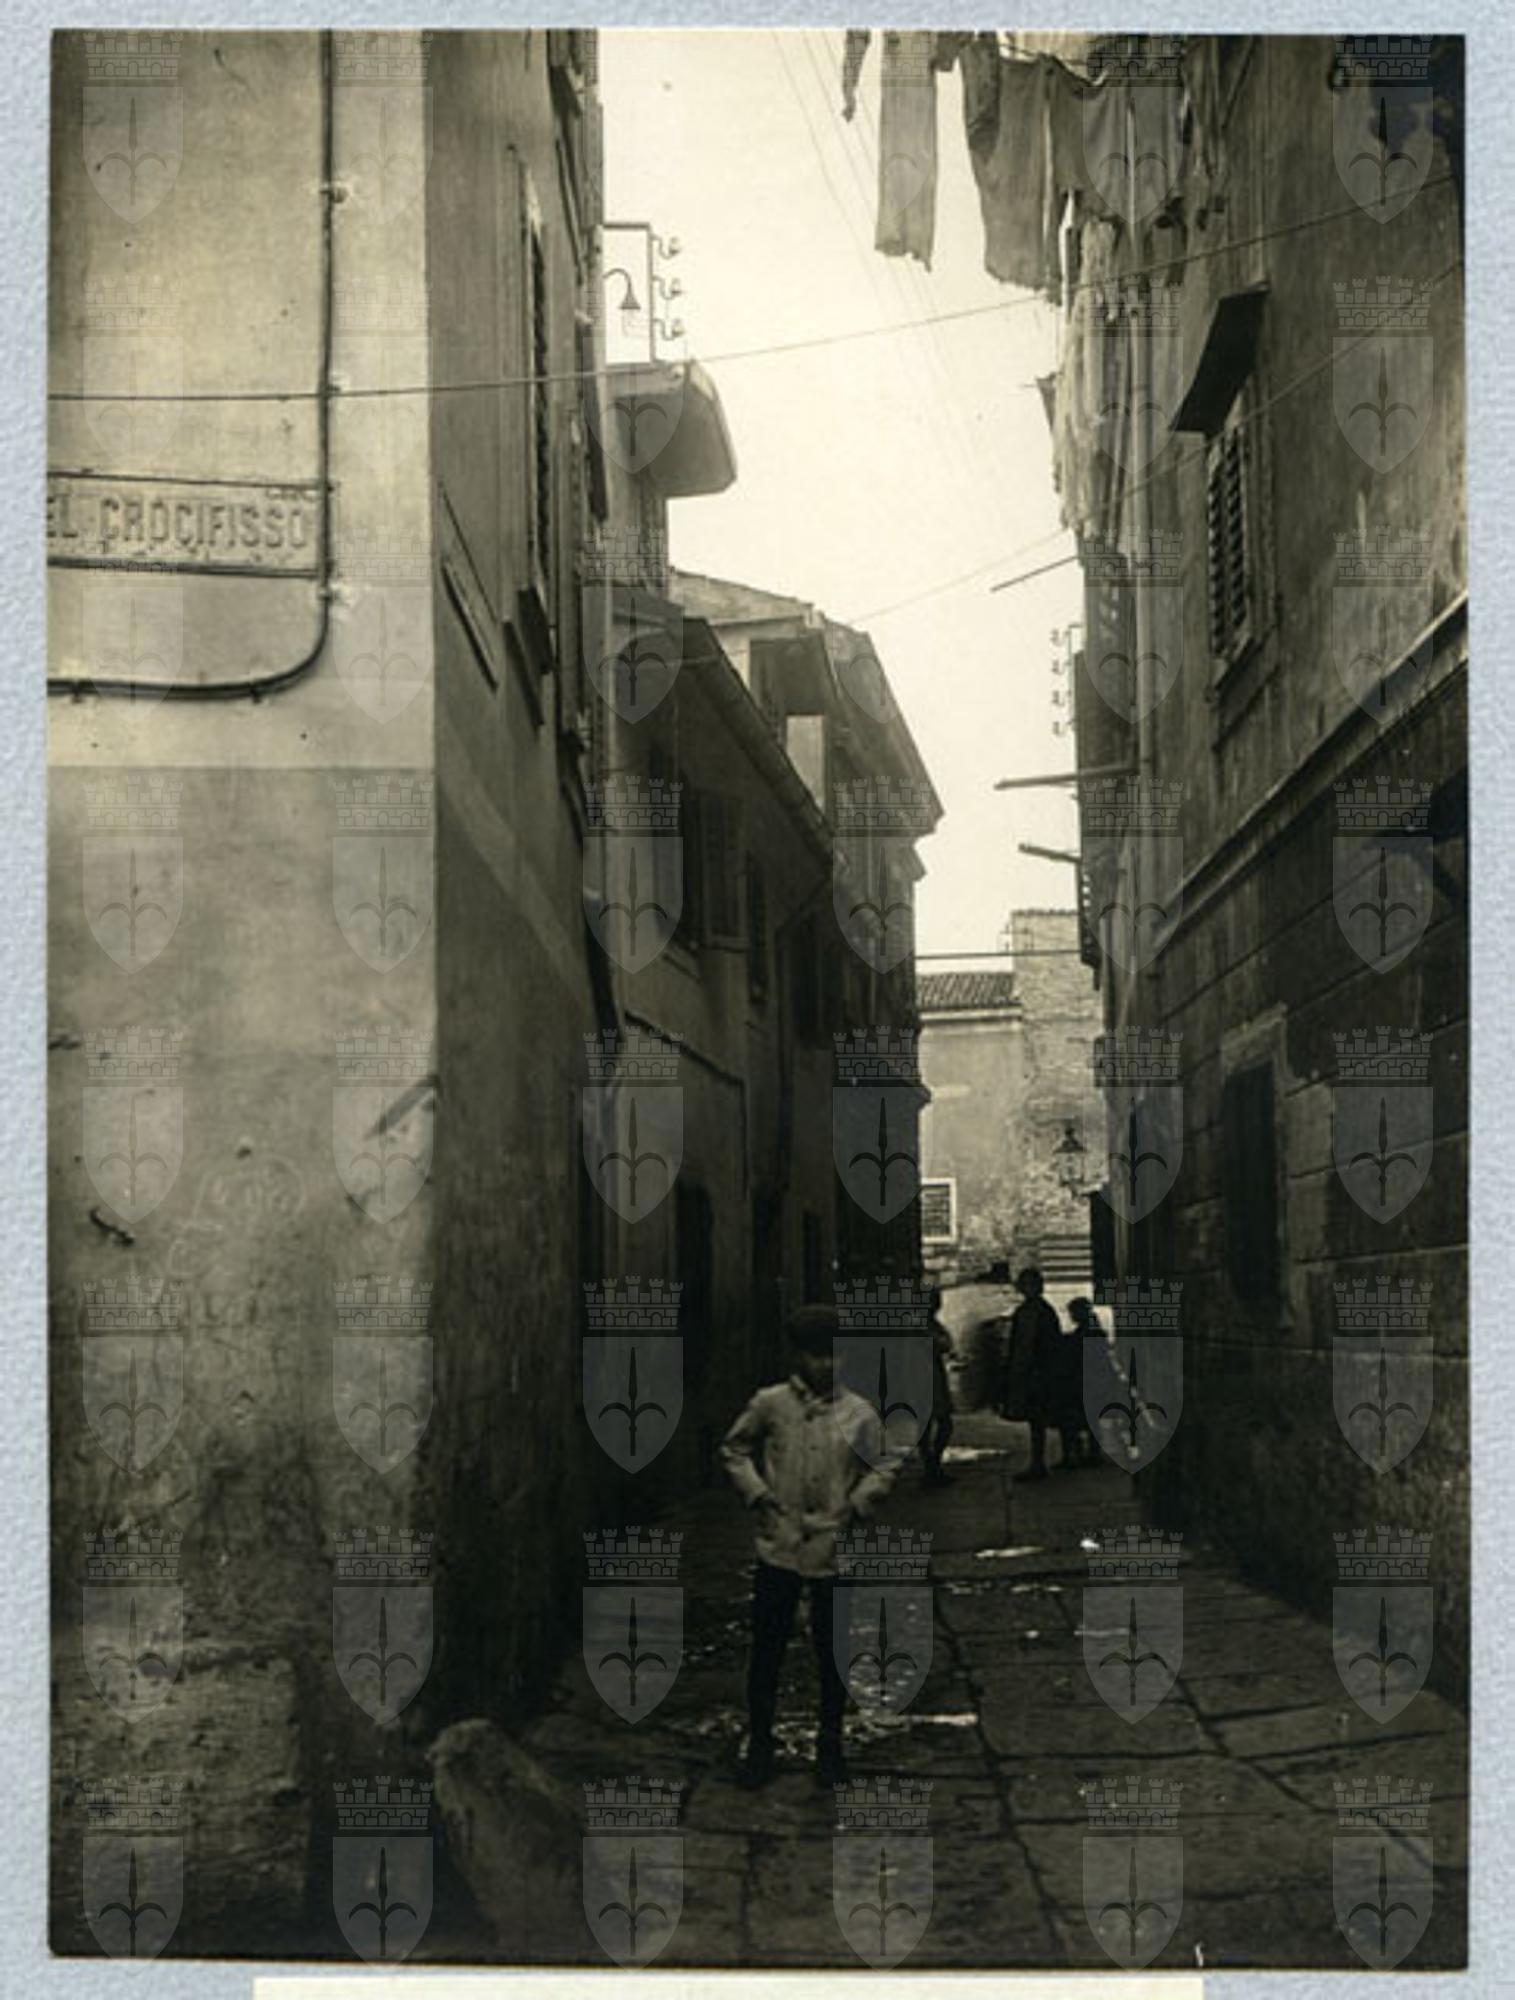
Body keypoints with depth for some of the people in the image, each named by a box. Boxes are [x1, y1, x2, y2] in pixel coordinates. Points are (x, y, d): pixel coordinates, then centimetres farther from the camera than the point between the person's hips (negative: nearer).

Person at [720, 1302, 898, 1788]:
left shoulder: (860, 1414, -1)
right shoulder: (769, 1404, -2)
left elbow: (884, 1467, 10)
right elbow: (734, 1450, 10)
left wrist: (858, 1506, -3)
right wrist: (756, 1493, -2)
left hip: (833, 1549, 1)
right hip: (778, 1547, 0)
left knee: (832, 1652, 10)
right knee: (766, 1648, 5)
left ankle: (830, 1745, 25)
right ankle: (759, 1744, 18)